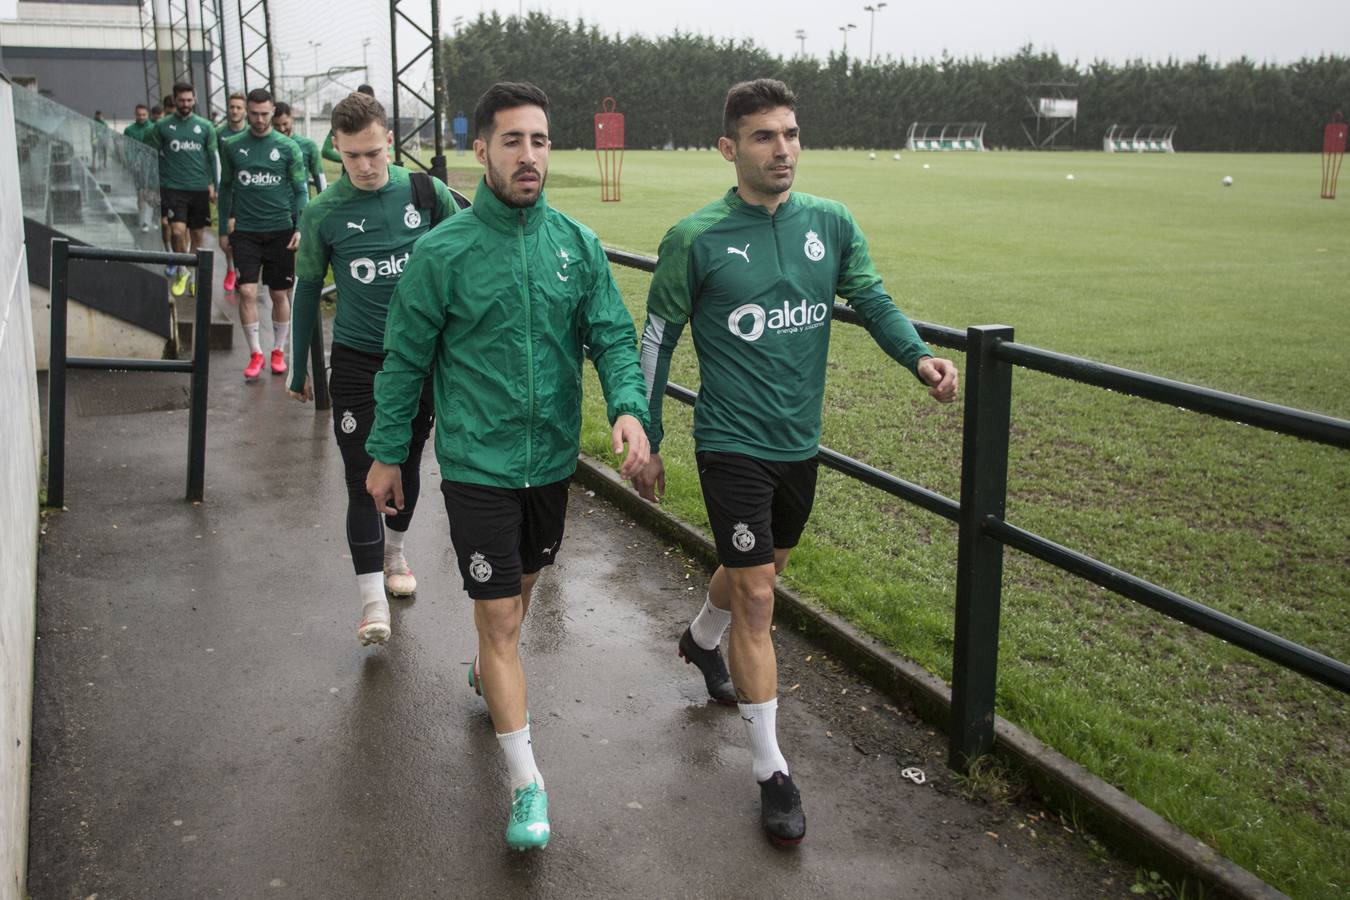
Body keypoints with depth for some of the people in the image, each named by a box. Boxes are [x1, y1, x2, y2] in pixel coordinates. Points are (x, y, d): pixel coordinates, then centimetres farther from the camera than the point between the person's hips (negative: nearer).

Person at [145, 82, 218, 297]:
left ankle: (194, 274, 23)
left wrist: (212, 184, 6)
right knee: (177, 231, -15)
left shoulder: (205, 126, 7)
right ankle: (182, 271, 6)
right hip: (173, 188, -2)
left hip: (199, 188, 2)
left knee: (197, 234, 7)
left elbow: (212, 157, 13)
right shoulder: (162, 126, 3)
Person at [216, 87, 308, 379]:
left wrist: (299, 227, -8)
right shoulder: (233, 147, 4)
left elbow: (301, 191, 3)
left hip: (280, 231, 0)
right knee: (247, 291, -8)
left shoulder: (288, 147, 0)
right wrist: (223, 229, 11)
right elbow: (226, 188, 12)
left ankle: (278, 351, 21)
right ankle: (255, 353, 2)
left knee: (280, 294, 6)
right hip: (245, 232, 1)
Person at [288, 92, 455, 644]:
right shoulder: (323, 214, -6)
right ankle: (372, 601, 1)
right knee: (364, 479, -5)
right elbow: (307, 292, 5)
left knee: (407, 465, 17)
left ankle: (394, 550, 42)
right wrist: (298, 370, 11)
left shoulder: (427, 193, -5)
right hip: (357, 361, -2)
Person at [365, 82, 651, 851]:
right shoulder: (444, 251, -10)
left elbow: (613, 336, -3)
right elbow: (406, 359, -2)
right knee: (500, 617, -2)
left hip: (553, 460, 4)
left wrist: (628, 406, -23)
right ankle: (527, 781, 7)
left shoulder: (578, 244, -2)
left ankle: (490, 671, 54)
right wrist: (387, 454, 3)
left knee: (523, 584, 24)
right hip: (477, 465, -4)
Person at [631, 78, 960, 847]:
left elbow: (874, 300, -2)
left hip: (801, 443, 5)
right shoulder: (695, 240, -9)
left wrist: (920, 357, -24)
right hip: (733, 445, -5)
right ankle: (772, 769, 7)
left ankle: (702, 640, 57)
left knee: (762, 566, 24)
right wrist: (647, 444, 0)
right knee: (756, 598, -5)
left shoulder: (832, 223, 1)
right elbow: (658, 341, -2)